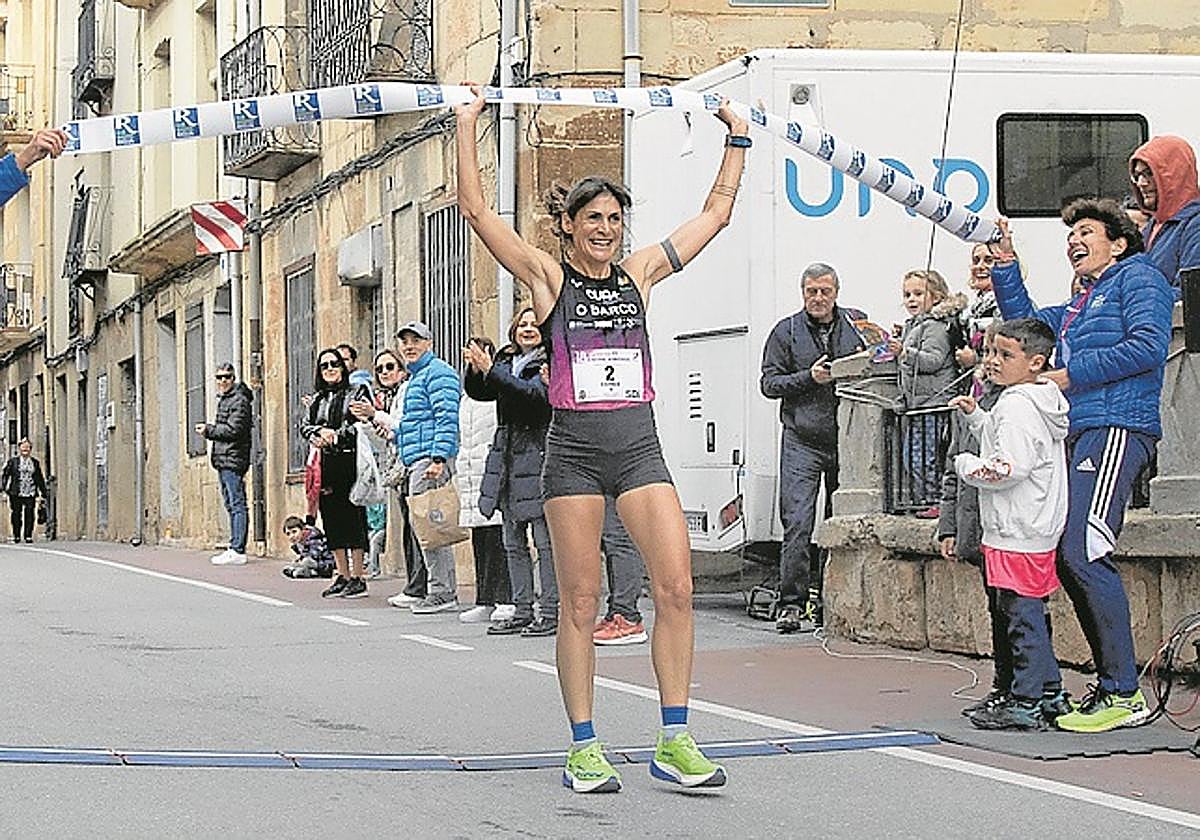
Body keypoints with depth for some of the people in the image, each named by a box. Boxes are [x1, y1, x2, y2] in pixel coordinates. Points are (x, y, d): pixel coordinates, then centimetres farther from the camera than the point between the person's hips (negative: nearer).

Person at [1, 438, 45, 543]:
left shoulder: (35, 462, 13)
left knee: (29, 515, -5)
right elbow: (5, 474, 4)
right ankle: (16, 535, 11)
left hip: (30, 494, 2)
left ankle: (28, 536, -2)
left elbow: (40, 478, 19)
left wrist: (43, 492, 16)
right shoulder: (13, 461, 5)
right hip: (16, 494, -2)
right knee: (16, 514, 1)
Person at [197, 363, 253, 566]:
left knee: (237, 505, -10)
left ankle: (238, 551, -13)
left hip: (233, 458, -10)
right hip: (223, 459, 10)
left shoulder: (239, 400, -9)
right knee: (231, 505, 12)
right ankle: (235, 548, 15)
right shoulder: (223, 399, 21)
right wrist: (209, 430, 5)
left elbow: (233, 430, -17)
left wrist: (208, 430, -8)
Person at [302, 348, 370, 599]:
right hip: (325, 464, 7)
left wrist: (336, 434, -13)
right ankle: (342, 576, 14)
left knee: (352, 517, -7)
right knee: (331, 517, 7)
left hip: (348, 462, -7)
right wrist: (319, 432, -6)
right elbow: (305, 426, 14)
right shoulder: (319, 400, 18)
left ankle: (358, 577, -4)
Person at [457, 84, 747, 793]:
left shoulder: (639, 273, 11)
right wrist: (467, 126, -4)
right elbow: (477, 208, -4)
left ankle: (675, 741, -5)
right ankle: (584, 748, 6)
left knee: (676, 587, -9)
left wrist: (738, 140, 17)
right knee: (581, 602, -1)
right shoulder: (550, 277, 2)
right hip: (575, 450, -3)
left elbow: (717, 211, 17)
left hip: (639, 447, 3)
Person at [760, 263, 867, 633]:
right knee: (797, 523, -10)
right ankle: (791, 603, -7)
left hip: (847, 440, 2)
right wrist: (809, 377, -12)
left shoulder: (857, 325, 8)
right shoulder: (786, 332, 4)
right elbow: (768, 383, 2)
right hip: (802, 441, -2)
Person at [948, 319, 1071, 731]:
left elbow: (1009, 467, -22)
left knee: (1022, 615, -6)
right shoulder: (1039, 401, 16)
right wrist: (976, 416, 18)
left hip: (1017, 532, -10)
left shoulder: (1018, 405, -16)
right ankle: (1050, 694, 20)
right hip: (1037, 529, 10)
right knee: (1029, 615, 15)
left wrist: (967, 465, -8)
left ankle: (1027, 703, -4)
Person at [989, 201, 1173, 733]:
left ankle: (1124, 695, -18)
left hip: (1116, 429, -10)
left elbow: (1148, 346, -13)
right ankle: (1111, 686, 8)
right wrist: (1005, 264, 25)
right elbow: (1023, 321, 35)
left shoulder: (1137, 279, 2)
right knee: (1068, 560, 4)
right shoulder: (1079, 306, 28)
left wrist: (1071, 374, -9)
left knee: (1083, 554, -19)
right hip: (1080, 435, 10)